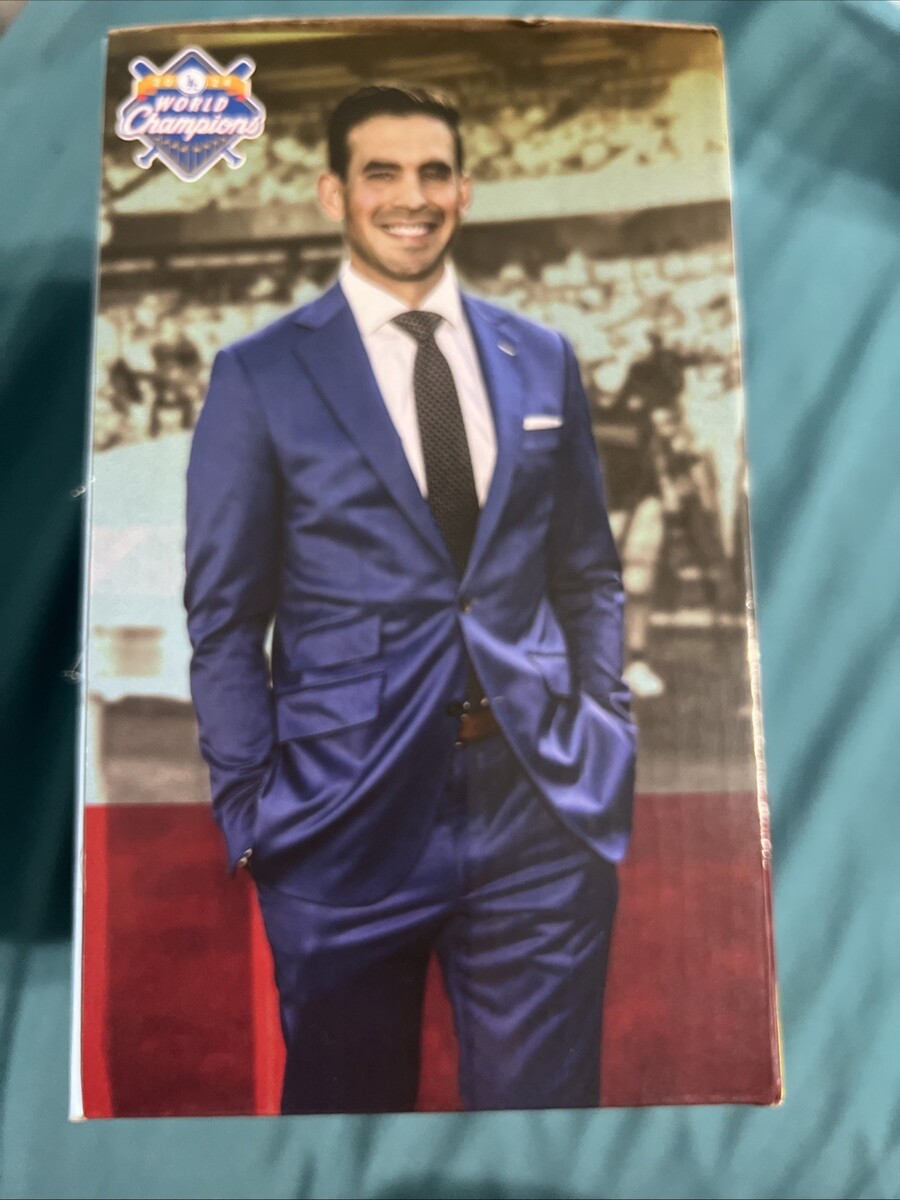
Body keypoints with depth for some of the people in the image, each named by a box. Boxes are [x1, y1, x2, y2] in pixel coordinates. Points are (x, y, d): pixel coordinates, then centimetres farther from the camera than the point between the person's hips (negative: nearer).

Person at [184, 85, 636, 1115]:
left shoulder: (540, 359, 7)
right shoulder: (259, 375, -2)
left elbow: (589, 574, 11)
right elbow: (224, 616, -2)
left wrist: (605, 737, 4)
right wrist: (248, 810, -6)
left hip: (541, 801, 3)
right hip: (349, 809, -2)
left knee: (542, 1093, 14)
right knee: (349, 1095, 17)